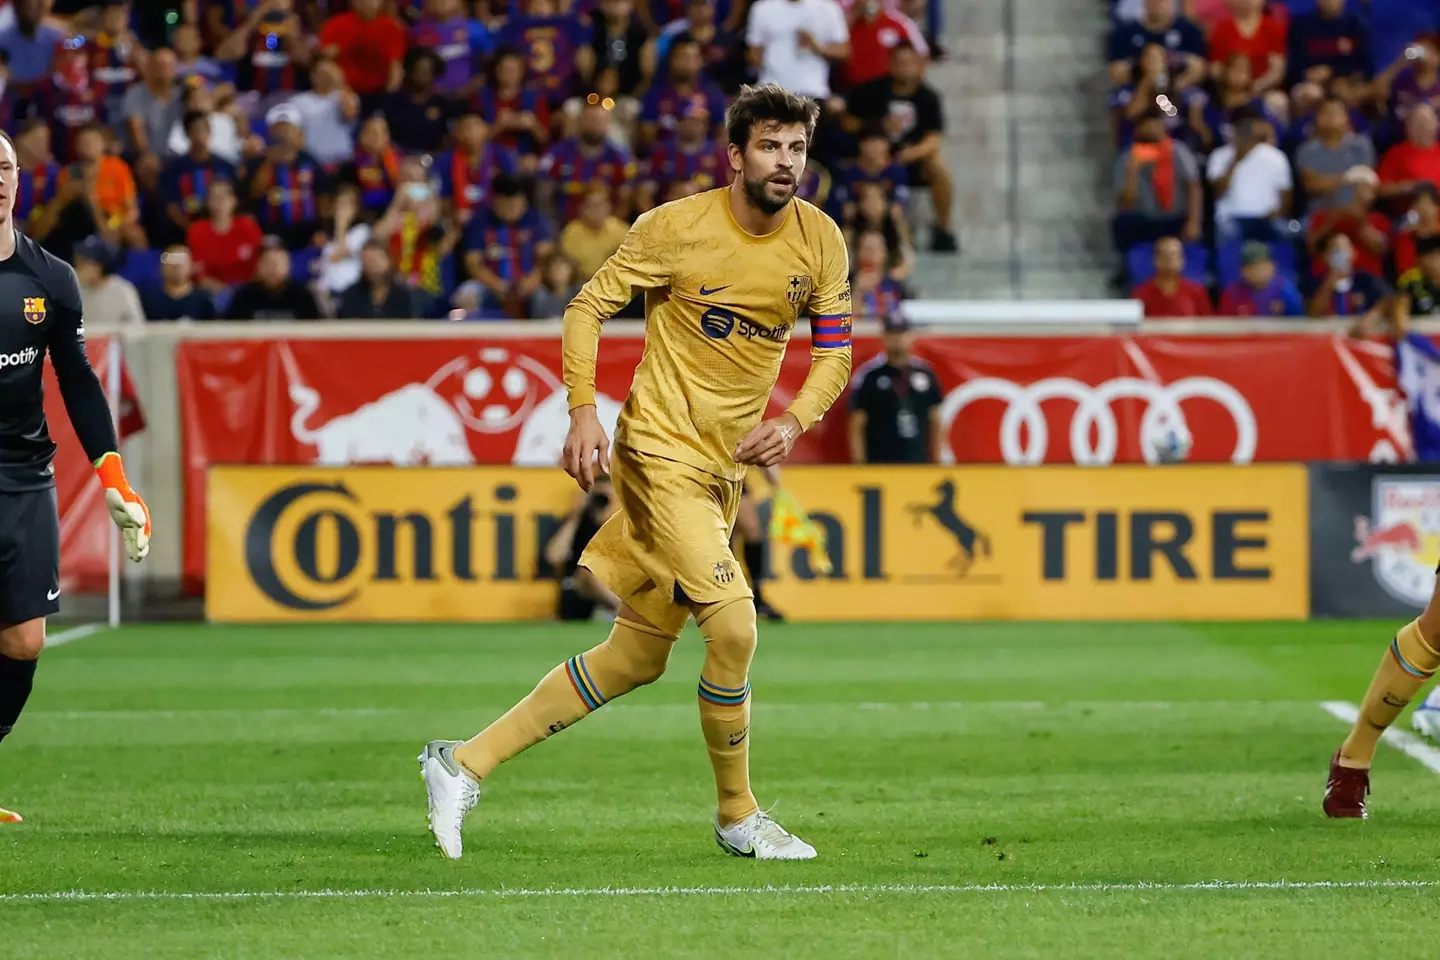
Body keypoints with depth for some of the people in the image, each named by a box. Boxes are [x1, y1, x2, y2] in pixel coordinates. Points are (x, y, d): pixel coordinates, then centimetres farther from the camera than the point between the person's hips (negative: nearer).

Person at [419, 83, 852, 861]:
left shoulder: (820, 240, 2)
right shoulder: (677, 228, -12)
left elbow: (834, 351, 9)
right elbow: (587, 308, -6)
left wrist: (794, 420, -10)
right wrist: (583, 412, -18)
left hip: (725, 468, 7)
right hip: (661, 449, -7)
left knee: (636, 658, 9)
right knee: (733, 624, -19)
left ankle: (465, 764, 18)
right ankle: (738, 817, -1)